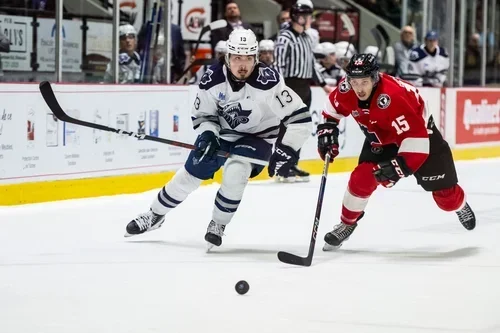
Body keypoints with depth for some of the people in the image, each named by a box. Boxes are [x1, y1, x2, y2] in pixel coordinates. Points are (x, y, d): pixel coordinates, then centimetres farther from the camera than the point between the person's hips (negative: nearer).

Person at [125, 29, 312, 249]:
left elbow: (299, 118, -29)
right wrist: (208, 134, -25)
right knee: (190, 173, 7)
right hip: (221, 134, 3)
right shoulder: (212, 80, -21)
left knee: (235, 171, -29)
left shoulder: (268, 81, -31)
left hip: (257, 138, -3)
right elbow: (202, 115, -5)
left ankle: (218, 224, -6)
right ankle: (155, 215, 32)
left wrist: (286, 150, -35)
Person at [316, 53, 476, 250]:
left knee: (444, 191, 1)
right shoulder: (346, 90, -22)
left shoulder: (393, 99, -41)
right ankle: (346, 224, 5)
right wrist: (327, 127, -4)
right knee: (361, 179, -15)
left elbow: (415, 140, -41)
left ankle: (459, 205, 37)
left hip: (421, 133, -4)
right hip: (379, 139, 4)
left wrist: (399, 167, -46)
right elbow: (333, 107, 5)